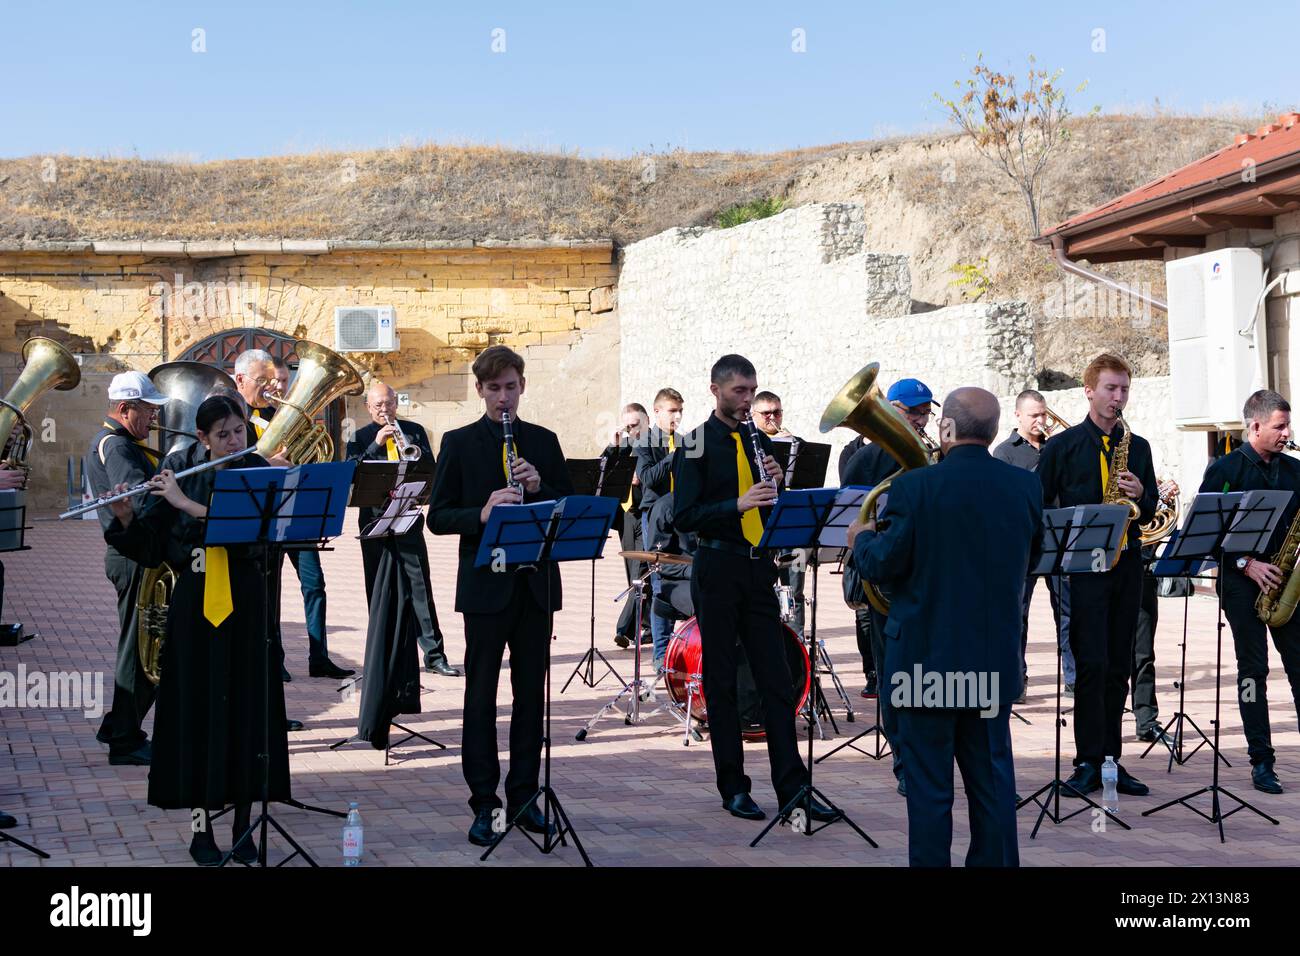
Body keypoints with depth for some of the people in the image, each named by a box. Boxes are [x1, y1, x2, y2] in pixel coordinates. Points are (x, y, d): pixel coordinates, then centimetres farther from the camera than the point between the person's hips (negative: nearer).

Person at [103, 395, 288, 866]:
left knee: (248, 709, 2)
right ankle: (200, 827, 11)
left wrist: (186, 503, -21)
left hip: (246, 607, 0)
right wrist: (126, 516, -15)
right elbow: (148, 547, 3)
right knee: (197, 711, 2)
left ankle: (243, 824, 13)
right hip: (195, 606, 1)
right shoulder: (181, 478, 4)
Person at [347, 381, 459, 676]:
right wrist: (376, 444, -16)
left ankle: (434, 653, -3)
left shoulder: (414, 431, 10)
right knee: (378, 589, 4)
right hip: (374, 520, 0)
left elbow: (431, 469, 4)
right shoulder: (360, 438, 7)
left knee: (420, 586, -4)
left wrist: (415, 455, -16)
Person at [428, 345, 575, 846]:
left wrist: (539, 488, -10)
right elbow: (438, 517, -3)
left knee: (530, 692, 8)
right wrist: (482, 513, -21)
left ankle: (523, 795, 18)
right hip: (485, 584, -3)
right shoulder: (459, 443, 1)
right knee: (481, 695, 1)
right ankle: (483, 802, 8)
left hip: (536, 583, 3)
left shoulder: (544, 442, 9)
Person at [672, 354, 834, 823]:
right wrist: (738, 504, -24)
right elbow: (684, 516, -13)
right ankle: (733, 788, 12)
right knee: (721, 680, 3)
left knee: (777, 680, 3)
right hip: (718, 570, -5)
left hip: (758, 569, 5)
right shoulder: (696, 445, -4)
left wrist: (774, 483, -4)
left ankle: (792, 788, 5)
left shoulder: (758, 440, 13)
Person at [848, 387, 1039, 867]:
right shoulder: (1025, 486, -1)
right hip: (995, 660, 4)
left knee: (929, 783, 4)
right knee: (992, 777, 15)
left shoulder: (914, 487, -16)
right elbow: (1027, 560, 11)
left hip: (928, 656, -4)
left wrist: (862, 538, 8)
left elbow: (883, 565, -12)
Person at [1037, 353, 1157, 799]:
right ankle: (1088, 762, -4)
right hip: (1083, 566, -4)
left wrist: (1140, 494, -5)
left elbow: (1149, 513, 16)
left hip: (1127, 565, 4)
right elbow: (1040, 507, 3)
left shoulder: (1137, 447, 15)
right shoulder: (1062, 446, 3)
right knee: (1092, 664, -10)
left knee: (1118, 667, 6)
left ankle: (1110, 759, 13)